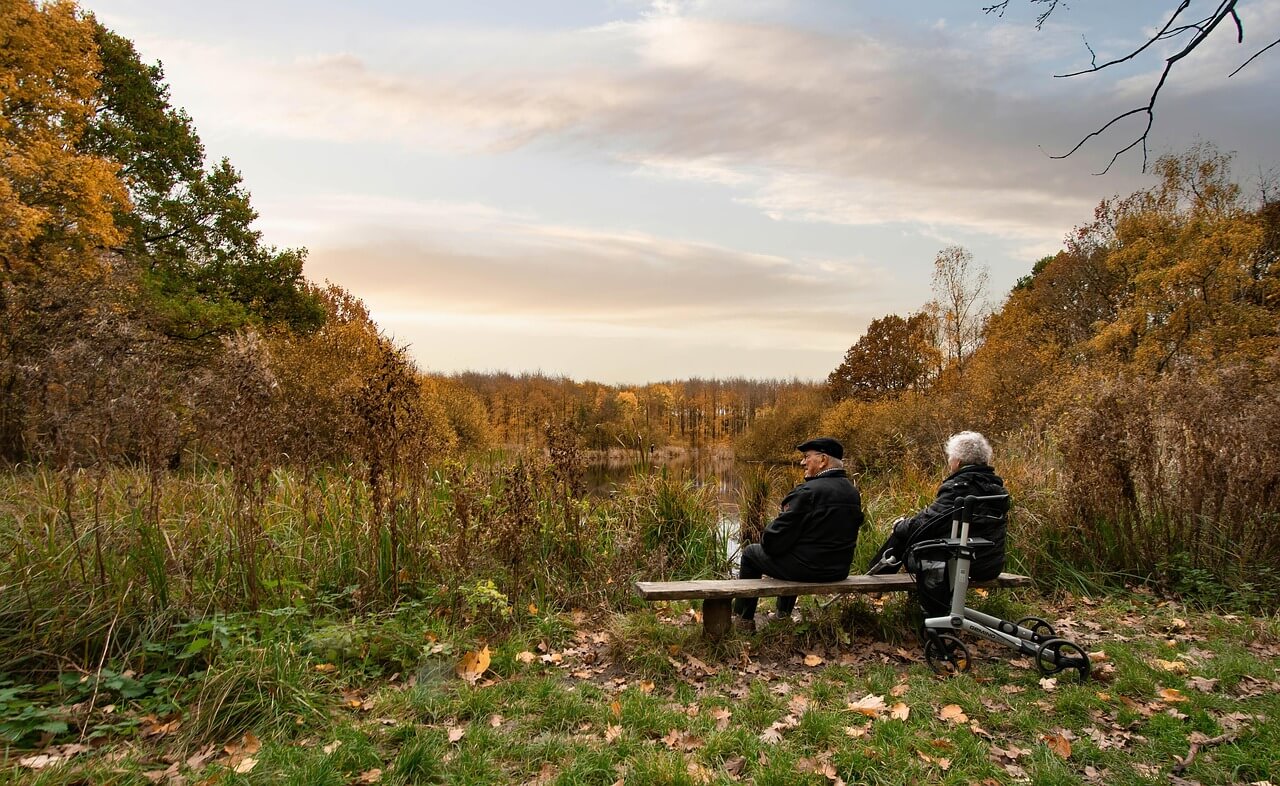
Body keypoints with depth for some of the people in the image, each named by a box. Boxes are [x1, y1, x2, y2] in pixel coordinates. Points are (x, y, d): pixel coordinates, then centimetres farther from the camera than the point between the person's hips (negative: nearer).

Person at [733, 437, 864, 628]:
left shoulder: (807, 492, -23)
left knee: (750, 553, 15)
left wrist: (766, 542, 1)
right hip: (839, 569, 8)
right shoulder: (853, 492, 1)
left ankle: (744, 619, 24)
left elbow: (774, 541, -21)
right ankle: (783, 616, 43)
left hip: (807, 568, -8)